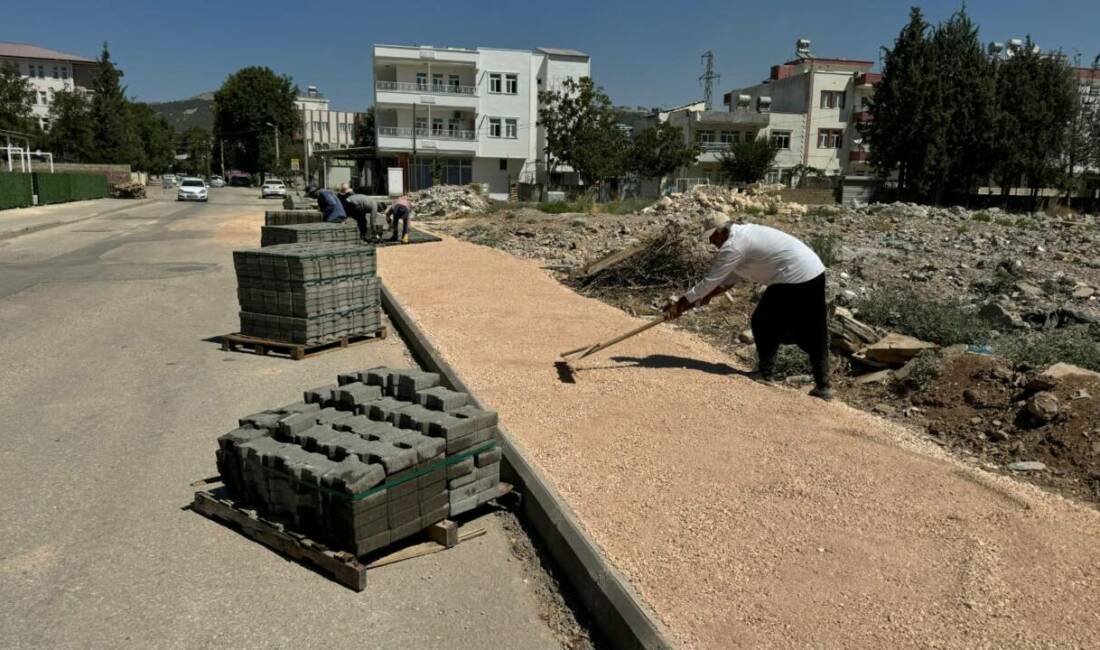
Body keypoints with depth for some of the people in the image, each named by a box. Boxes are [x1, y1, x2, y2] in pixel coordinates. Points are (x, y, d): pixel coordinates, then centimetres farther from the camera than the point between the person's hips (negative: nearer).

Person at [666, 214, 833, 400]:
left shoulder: (734, 245, -13)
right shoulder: (745, 233, 17)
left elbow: (710, 281, -11)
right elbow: (732, 277, 24)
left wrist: (679, 305, -4)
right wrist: (708, 296, 21)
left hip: (795, 278, -10)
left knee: (763, 324, 6)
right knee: (814, 335, 11)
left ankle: (765, 374, 18)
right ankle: (822, 386, 15)